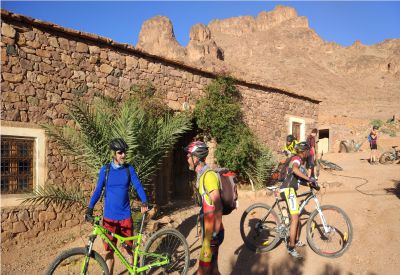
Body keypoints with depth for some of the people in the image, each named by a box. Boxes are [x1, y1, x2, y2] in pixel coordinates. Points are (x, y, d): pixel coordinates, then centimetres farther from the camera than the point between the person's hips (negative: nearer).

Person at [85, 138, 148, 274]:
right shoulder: (105, 169, -1)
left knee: (128, 247, 10)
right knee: (109, 250, 7)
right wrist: (90, 209, -13)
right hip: (109, 217, 0)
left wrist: (144, 202, -24)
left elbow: (138, 186, -8)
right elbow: (98, 190, -2)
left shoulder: (129, 169, -1)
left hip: (125, 216, 0)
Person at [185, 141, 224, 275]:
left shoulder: (209, 176, -20)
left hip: (212, 233, -9)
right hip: (209, 231, 9)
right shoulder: (202, 176, 11)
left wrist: (214, 235, -23)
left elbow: (218, 208, -25)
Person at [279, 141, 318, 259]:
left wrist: (309, 183, 8)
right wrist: (309, 178, -32)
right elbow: (295, 169, -35)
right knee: (295, 219, -11)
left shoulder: (299, 161, 21)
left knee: (296, 217, 20)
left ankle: (296, 241, 34)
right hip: (289, 190, -11)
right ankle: (291, 247, -5)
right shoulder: (297, 159, -11)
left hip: (291, 190, 11)